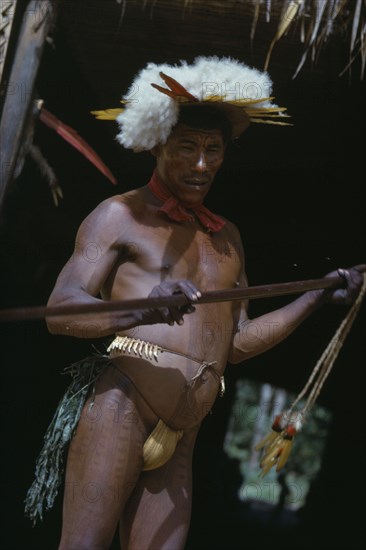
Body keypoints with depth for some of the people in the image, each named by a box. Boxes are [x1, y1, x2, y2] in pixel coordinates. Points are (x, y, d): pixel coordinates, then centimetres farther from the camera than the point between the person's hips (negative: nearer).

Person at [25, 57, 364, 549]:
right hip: (122, 401, -6)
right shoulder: (121, 216, 3)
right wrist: (141, 312, -27)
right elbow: (60, 312, -9)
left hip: (180, 436, 6)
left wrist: (316, 298, 15)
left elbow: (236, 343, 21)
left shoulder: (227, 237, 23)